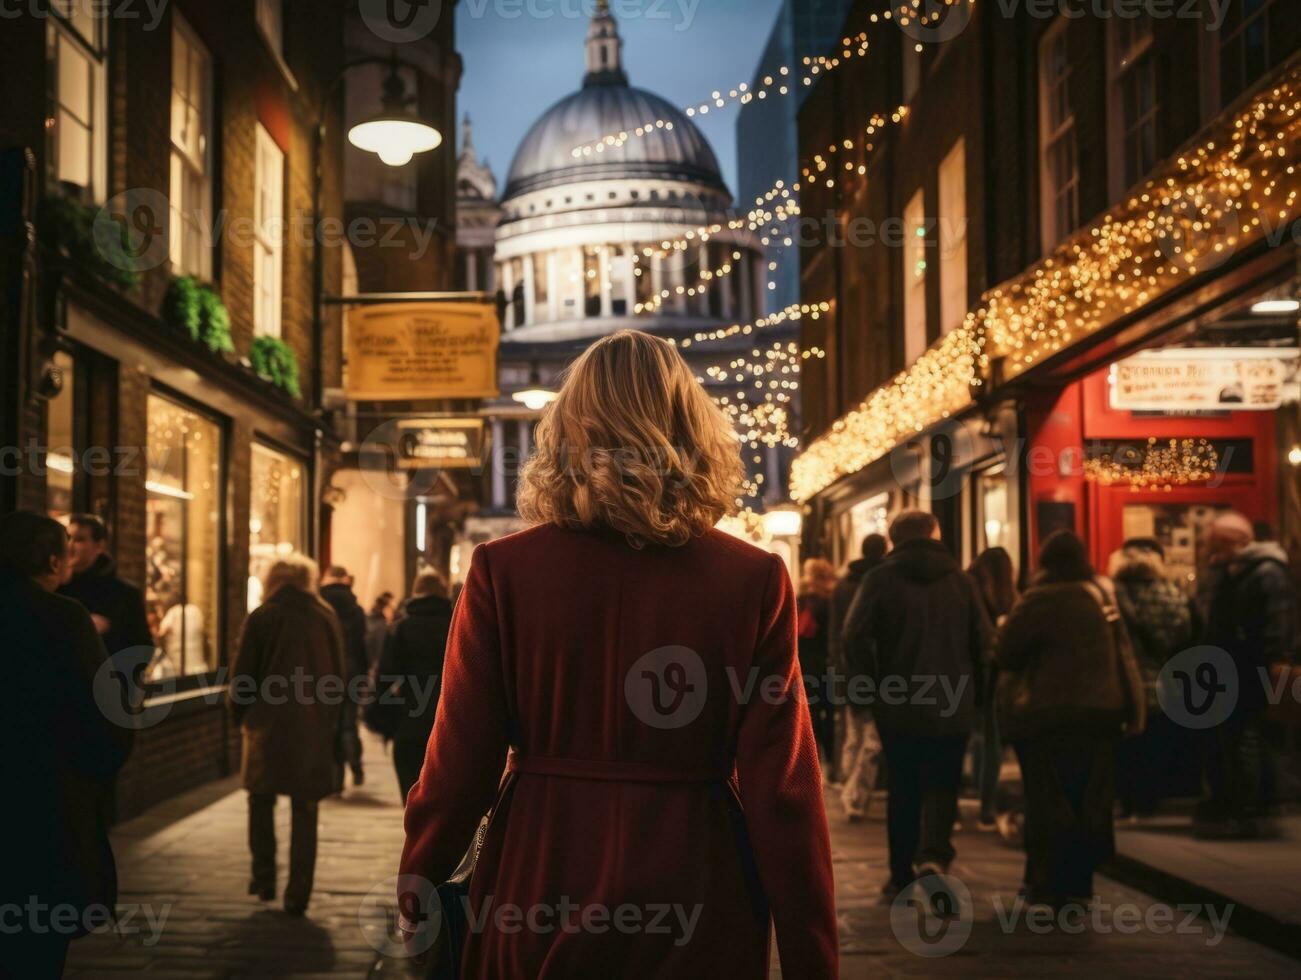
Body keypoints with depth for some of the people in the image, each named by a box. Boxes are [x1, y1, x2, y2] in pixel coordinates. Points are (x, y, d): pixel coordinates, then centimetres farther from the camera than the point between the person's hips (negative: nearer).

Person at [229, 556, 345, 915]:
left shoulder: (261, 618, -4)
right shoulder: (327, 617, 5)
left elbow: (242, 676, -3)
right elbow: (338, 674, 7)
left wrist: (241, 717, 13)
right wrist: (332, 725, 14)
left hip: (270, 727, -2)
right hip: (316, 731, 2)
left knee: (261, 799, 18)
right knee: (305, 812, 6)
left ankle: (264, 878, 16)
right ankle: (298, 893, 5)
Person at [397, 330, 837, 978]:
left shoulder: (502, 570, -8)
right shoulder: (753, 580, -9)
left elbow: (460, 763, -5)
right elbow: (782, 791, -9)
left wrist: (416, 895, 11)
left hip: (539, 881, 1)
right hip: (695, 898, 0)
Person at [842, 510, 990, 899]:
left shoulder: (880, 579, -2)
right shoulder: (959, 579, 4)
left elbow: (855, 637, -13)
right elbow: (983, 642, 2)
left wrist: (873, 686, -3)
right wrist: (972, 692, 11)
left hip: (897, 706, -1)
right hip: (952, 706, 1)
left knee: (903, 788, 11)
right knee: (942, 785, 7)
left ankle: (901, 875, 13)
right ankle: (933, 853, -17)